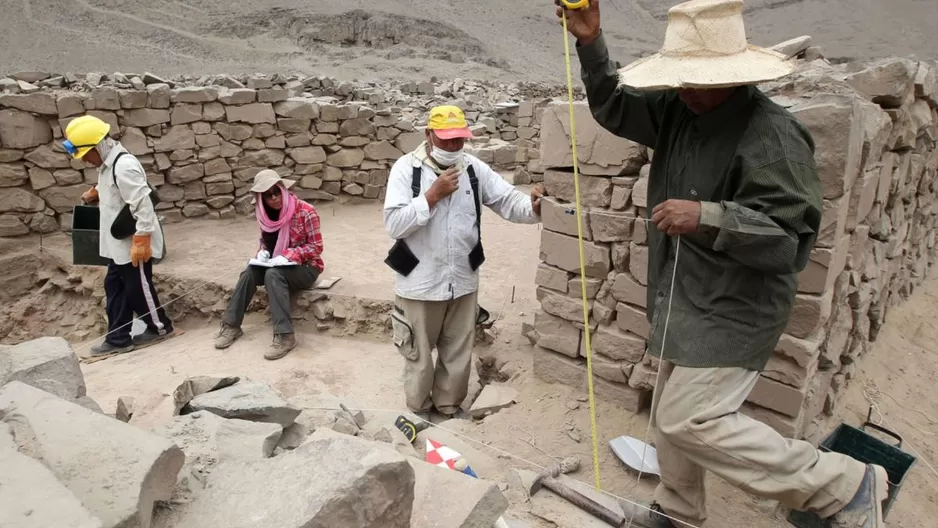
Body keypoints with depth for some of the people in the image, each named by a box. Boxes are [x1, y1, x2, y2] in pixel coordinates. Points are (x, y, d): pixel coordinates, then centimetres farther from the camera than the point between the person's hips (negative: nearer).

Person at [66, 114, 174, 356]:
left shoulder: (124, 166, -24)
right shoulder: (108, 164, 7)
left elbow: (143, 205, -28)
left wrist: (141, 241, -27)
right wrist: (95, 192, 18)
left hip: (134, 244, -10)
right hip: (119, 243, 10)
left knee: (137, 288, 3)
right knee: (114, 286, 14)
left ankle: (159, 327, 23)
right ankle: (118, 338, 23)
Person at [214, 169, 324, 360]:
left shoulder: (306, 212, -17)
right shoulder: (264, 214, 2)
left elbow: (316, 247, -16)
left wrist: (287, 256, -27)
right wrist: (262, 252, -7)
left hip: (305, 267, -6)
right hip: (277, 265, 6)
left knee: (273, 274, -34)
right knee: (249, 272, -22)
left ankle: (285, 336, -35)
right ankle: (231, 325, -12)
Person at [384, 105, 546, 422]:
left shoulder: (474, 168, 0)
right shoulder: (406, 168, -11)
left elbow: (510, 202, -7)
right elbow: (394, 224, -19)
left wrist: (533, 206, -28)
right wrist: (433, 194, -24)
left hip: (463, 282, 4)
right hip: (419, 283, -3)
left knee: (459, 355, 18)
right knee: (419, 355, 14)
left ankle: (449, 409, 41)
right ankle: (419, 411, 38)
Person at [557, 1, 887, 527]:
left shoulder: (773, 136, -23)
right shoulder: (680, 110, 1)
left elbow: (792, 239, -26)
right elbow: (616, 106, 11)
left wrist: (706, 217, -33)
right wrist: (591, 43, -3)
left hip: (733, 310, -8)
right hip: (688, 299, 9)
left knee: (692, 419, -11)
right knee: (674, 409, 19)